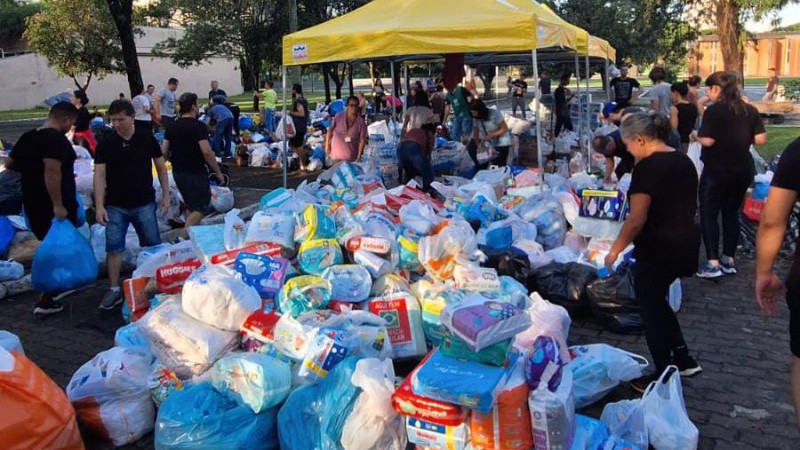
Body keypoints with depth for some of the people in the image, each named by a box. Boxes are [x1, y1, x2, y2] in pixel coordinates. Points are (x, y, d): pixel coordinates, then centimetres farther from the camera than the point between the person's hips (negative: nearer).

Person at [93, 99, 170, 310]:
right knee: (113, 248, 2)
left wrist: (165, 194, 2)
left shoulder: (147, 140, -2)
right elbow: (99, 175, -8)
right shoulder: (106, 145, -4)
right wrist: (99, 206, -16)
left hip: (144, 204, 0)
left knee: (153, 246, 8)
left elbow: (161, 166, 6)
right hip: (115, 206, 0)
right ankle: (114, 290, 13)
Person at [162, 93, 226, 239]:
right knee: (201, 208, -1)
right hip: (195, 172, -7)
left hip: (178, 172, 7)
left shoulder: (172, 127, 7)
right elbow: (207, 152, -21)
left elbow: (164, 152, 6)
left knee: (191, 207, 21)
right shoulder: (198, 126, -14)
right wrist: (218, 172, -14)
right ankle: (182, 237, -13)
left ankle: (188, 234, 25)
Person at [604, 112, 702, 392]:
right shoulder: (683, 161, 9)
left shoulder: (647, 167, -18)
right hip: (686, 244, 9)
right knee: (657, 300, 22)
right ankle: (683, 360, 28)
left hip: (658, 250, -9)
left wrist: (615, 250, -10)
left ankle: (664, 376, 15)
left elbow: (637, 219, -20)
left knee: (651, 307, 7)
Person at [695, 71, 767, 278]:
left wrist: (695, 134, -1)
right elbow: (761, 139, 2)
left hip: (716, 171, -6)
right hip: (742, 170, 6)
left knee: (709, 215, 2)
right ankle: (728, 261, 20)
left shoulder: (713, 111, -14)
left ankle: (713, 264, -2)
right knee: (732, 214, 15)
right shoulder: (750, 110, 3)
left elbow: (707, 141, -21)